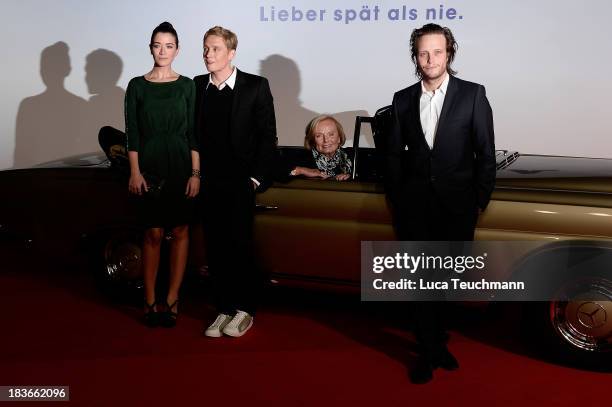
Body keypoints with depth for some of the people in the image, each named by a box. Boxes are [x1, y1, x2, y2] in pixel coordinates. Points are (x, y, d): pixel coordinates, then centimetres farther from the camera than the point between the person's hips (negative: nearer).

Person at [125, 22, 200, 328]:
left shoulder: (187, 85, 4)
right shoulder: (137, 85, 3)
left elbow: (193, 132, 2)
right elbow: (132, 133, 2)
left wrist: (196, 173, -5)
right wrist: (134, 172, -6)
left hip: (181, 165, 1)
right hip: (149, 165, -1)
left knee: (180, 231, 2)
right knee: (153, 233, 0)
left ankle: (171, 299, 11)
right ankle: (150, 301, 8)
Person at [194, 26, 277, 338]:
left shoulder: (255, 87, -4)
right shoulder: (196, 86, 8)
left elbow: (267, 135, -4)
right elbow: (191, 133, 10)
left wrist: (257, 177, -9)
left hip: (240, 182, -4)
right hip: (208, 182, 4)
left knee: (240, 246, 0)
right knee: (215, 248, 8)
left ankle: (244, 310, 14)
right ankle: (224, 309, 18)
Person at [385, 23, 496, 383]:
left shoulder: (473, 94, 0)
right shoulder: (402, 100, 6)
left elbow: (486, 152, 1)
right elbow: (395, 154, 10)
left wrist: (480, 201, -2)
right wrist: (396, 201, 5)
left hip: (457, 204, -1)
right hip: (414, 205, 1)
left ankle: (436, 342, 30)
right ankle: (431, 350, 17)